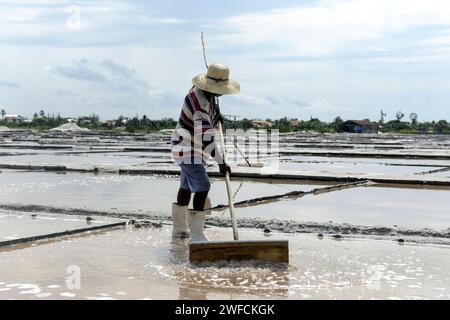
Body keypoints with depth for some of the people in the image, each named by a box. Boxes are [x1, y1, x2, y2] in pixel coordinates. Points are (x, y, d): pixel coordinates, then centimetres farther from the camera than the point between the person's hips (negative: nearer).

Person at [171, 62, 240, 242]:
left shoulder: (205, 92, 1)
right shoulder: (200, 101, -29)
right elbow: (205, 137, -33)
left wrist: (217, 116, 7)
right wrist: (220, 162, -34)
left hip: (192, 149, 11)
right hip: (188, 149, -11)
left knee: (187, 186, 19)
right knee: (202, 187, -16)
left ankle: (179, 229, 33)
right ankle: (196, 236, -16)